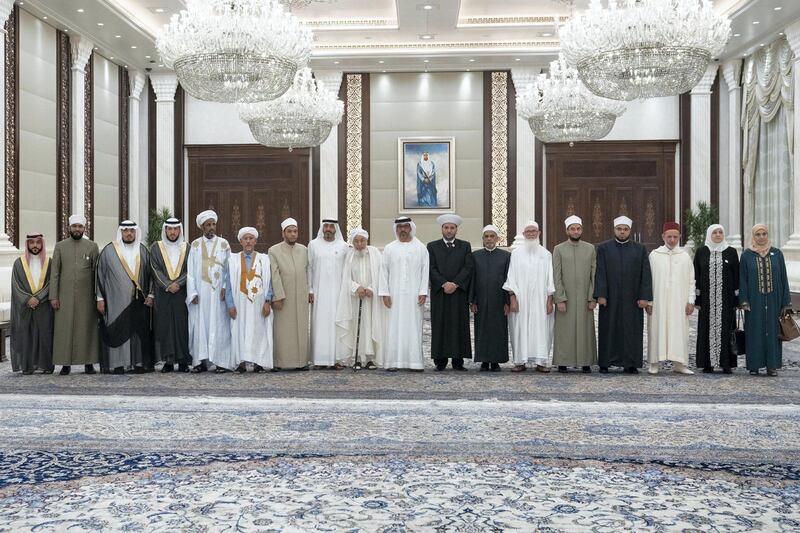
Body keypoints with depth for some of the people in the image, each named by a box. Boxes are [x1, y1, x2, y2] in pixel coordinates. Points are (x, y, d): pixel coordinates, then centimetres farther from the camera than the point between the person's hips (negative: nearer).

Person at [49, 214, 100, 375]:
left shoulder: (92, 246, 5)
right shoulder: (60, 246, 7)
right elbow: (54, 273, 4)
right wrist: (53, 296, -2)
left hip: (86, 296, 0)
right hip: (65, 295, 1)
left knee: (87, 328, 2)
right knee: (64, 328, 0)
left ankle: (89, 363, 8)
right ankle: (66, 364, 7)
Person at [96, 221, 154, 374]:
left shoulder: (142, 250, 10)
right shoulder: (109, 250, 3)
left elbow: (150, 273, 12)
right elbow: (100, 274, 2)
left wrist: (150, 295, 3)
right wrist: (100, 298, -3)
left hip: (138, 300, 2)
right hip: (116, 299, -2)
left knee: (139, 331, 2)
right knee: (117, 331, -2)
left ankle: (139, 362, 8)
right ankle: (118, 364, 4)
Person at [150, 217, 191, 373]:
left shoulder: (187, 248, 8)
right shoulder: (156, 247, 7)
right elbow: (155, 270, -1)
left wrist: (177, 283, -13)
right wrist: (168, 285, -13)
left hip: (182, 294, 0)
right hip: (162, 294, 0)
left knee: (182, 325, -1)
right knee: (165, 326, 0)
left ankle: (183, 361, 5)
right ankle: (168, 361, 5)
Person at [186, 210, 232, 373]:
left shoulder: (223, 244, 7)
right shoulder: (195, 245, 8)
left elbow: (229, 268, 5)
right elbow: (190, 270, 5)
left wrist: (225, 288, -8)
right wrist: (192, 292, -4)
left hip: (218, 292, -1)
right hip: (200, 291, 1)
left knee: (219, 325, -1)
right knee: (199, 325, 0)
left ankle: (221, 361, 2)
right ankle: (201, 361, 5)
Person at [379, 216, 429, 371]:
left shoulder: (421, 248, 6)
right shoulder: (389, 248, 8)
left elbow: (425, 271, 2)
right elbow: (384, 271, 5)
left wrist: (423, 292, -6)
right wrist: (384, 293, -3)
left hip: (414, 295, 0)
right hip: (394, 294, 1)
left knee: (414, 326, 0)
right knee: (394, 327, -1)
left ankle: (414, 361, 3)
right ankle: (393, 361, 3)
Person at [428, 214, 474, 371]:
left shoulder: (465, 246, 11)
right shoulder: (432, 246, 9)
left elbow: (468, 268, 0)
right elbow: (431, 269, 0)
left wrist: (455, 284, -12)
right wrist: (444, 284, -13)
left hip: (459, 292, 1)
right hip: (439, 293, 0)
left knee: (459, 326, 0)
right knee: (440, 326, -1)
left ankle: (458, 361, 4)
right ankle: (440, 360, 3)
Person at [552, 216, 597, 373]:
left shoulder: (590, 248, 7)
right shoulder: (558, 249, 2)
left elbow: (594, 275, 4)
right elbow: (556, 276, -3)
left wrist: (593, 298, -3)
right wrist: (560, 299, -10)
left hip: (584, 298, 2)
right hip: (564, 298, -1)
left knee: (585, 330, 4)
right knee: (565, 331, 1)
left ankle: (586, 362, 13)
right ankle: (562, 362, 9)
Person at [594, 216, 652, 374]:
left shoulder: (640, 249, 6)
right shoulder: (604, 248, 3)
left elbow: (646, 275, 2)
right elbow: (600, 273, -2)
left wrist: (644, 296, -6)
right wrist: (600, 295, -10)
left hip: (632, 299, 1)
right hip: (610, 298, -1)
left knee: (632, 330, 4)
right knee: (608, 330, 5)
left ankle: (630, 363, 11)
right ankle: (605, 363, 12)